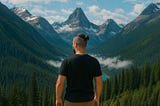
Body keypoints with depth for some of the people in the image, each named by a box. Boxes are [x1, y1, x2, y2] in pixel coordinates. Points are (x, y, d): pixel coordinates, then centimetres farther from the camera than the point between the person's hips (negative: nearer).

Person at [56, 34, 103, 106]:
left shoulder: (67, 61, -17)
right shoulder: (94, 61, -10)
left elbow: (59, 83, -16)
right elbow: (99, 83, -5)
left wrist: (58, 99, 1)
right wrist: (97, 98, 12)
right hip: (87, 100, 2)